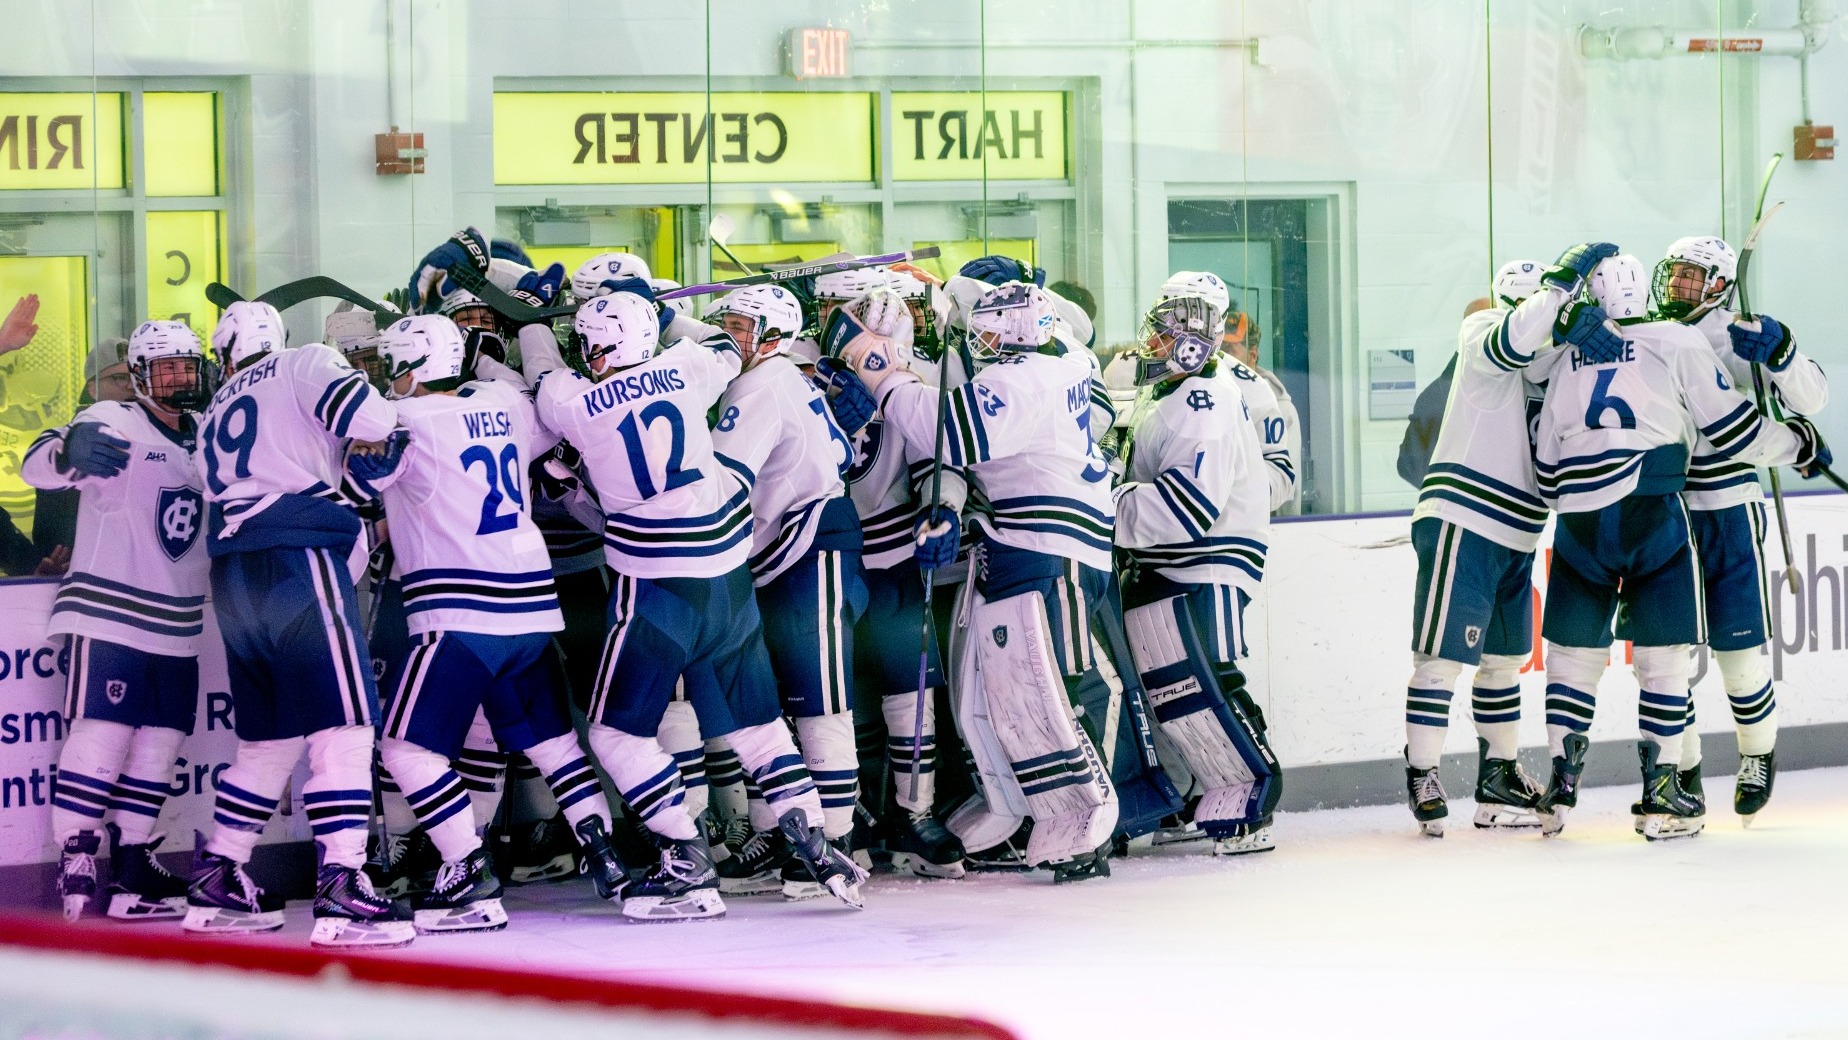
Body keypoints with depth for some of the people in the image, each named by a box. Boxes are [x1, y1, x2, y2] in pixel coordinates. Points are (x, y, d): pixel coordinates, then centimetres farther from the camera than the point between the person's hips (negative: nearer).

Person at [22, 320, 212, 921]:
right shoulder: (112, 424, -9)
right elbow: (38, 465, -23)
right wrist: (70, 450, -47)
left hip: (177, 624, 7)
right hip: (109, 615, -7)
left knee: (160, 743, 7)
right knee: (101, 737, -12)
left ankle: (132, 871, 14)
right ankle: (75, 872, -7)